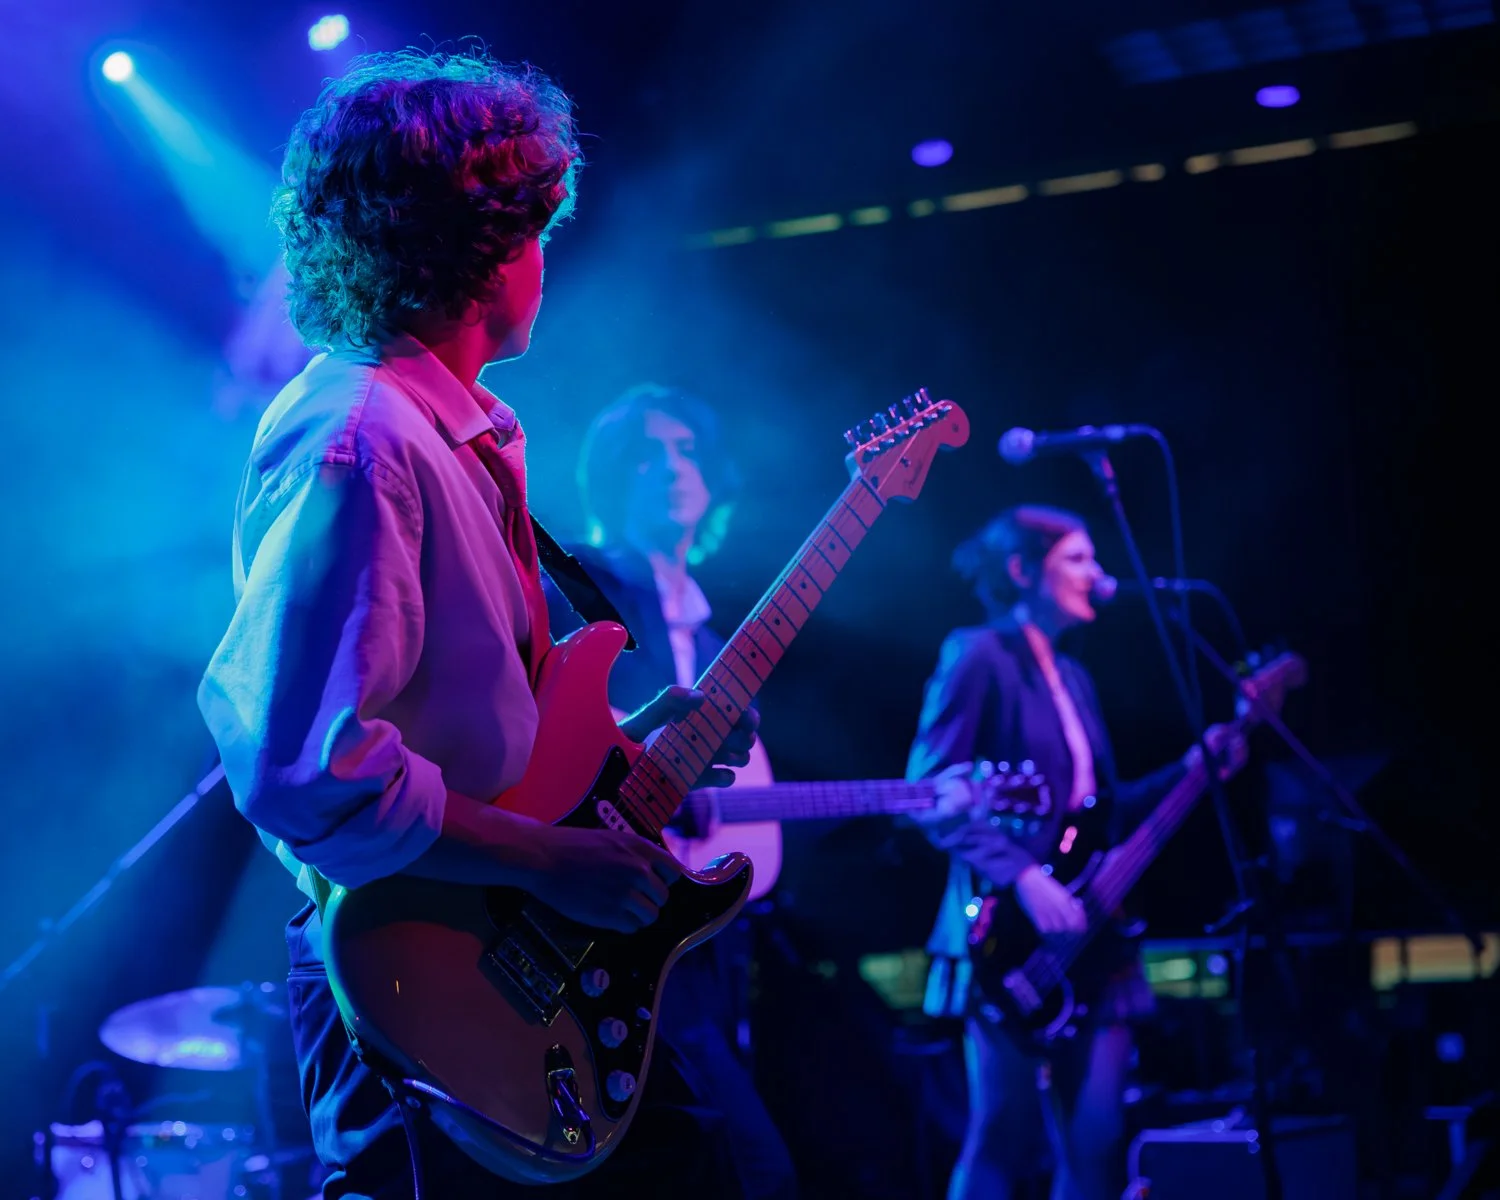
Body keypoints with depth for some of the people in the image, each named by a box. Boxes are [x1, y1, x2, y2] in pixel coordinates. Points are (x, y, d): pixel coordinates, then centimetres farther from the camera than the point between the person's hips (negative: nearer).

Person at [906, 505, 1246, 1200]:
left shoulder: (1071, 676, 20)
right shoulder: (980, 657, -5)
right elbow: (930, 794, -14)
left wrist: (1192, 769, 9)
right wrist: (1021, 875, -22)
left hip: (1084, 941, 8)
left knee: (1094, 1143, 3)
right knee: (1007, 1141, -9)